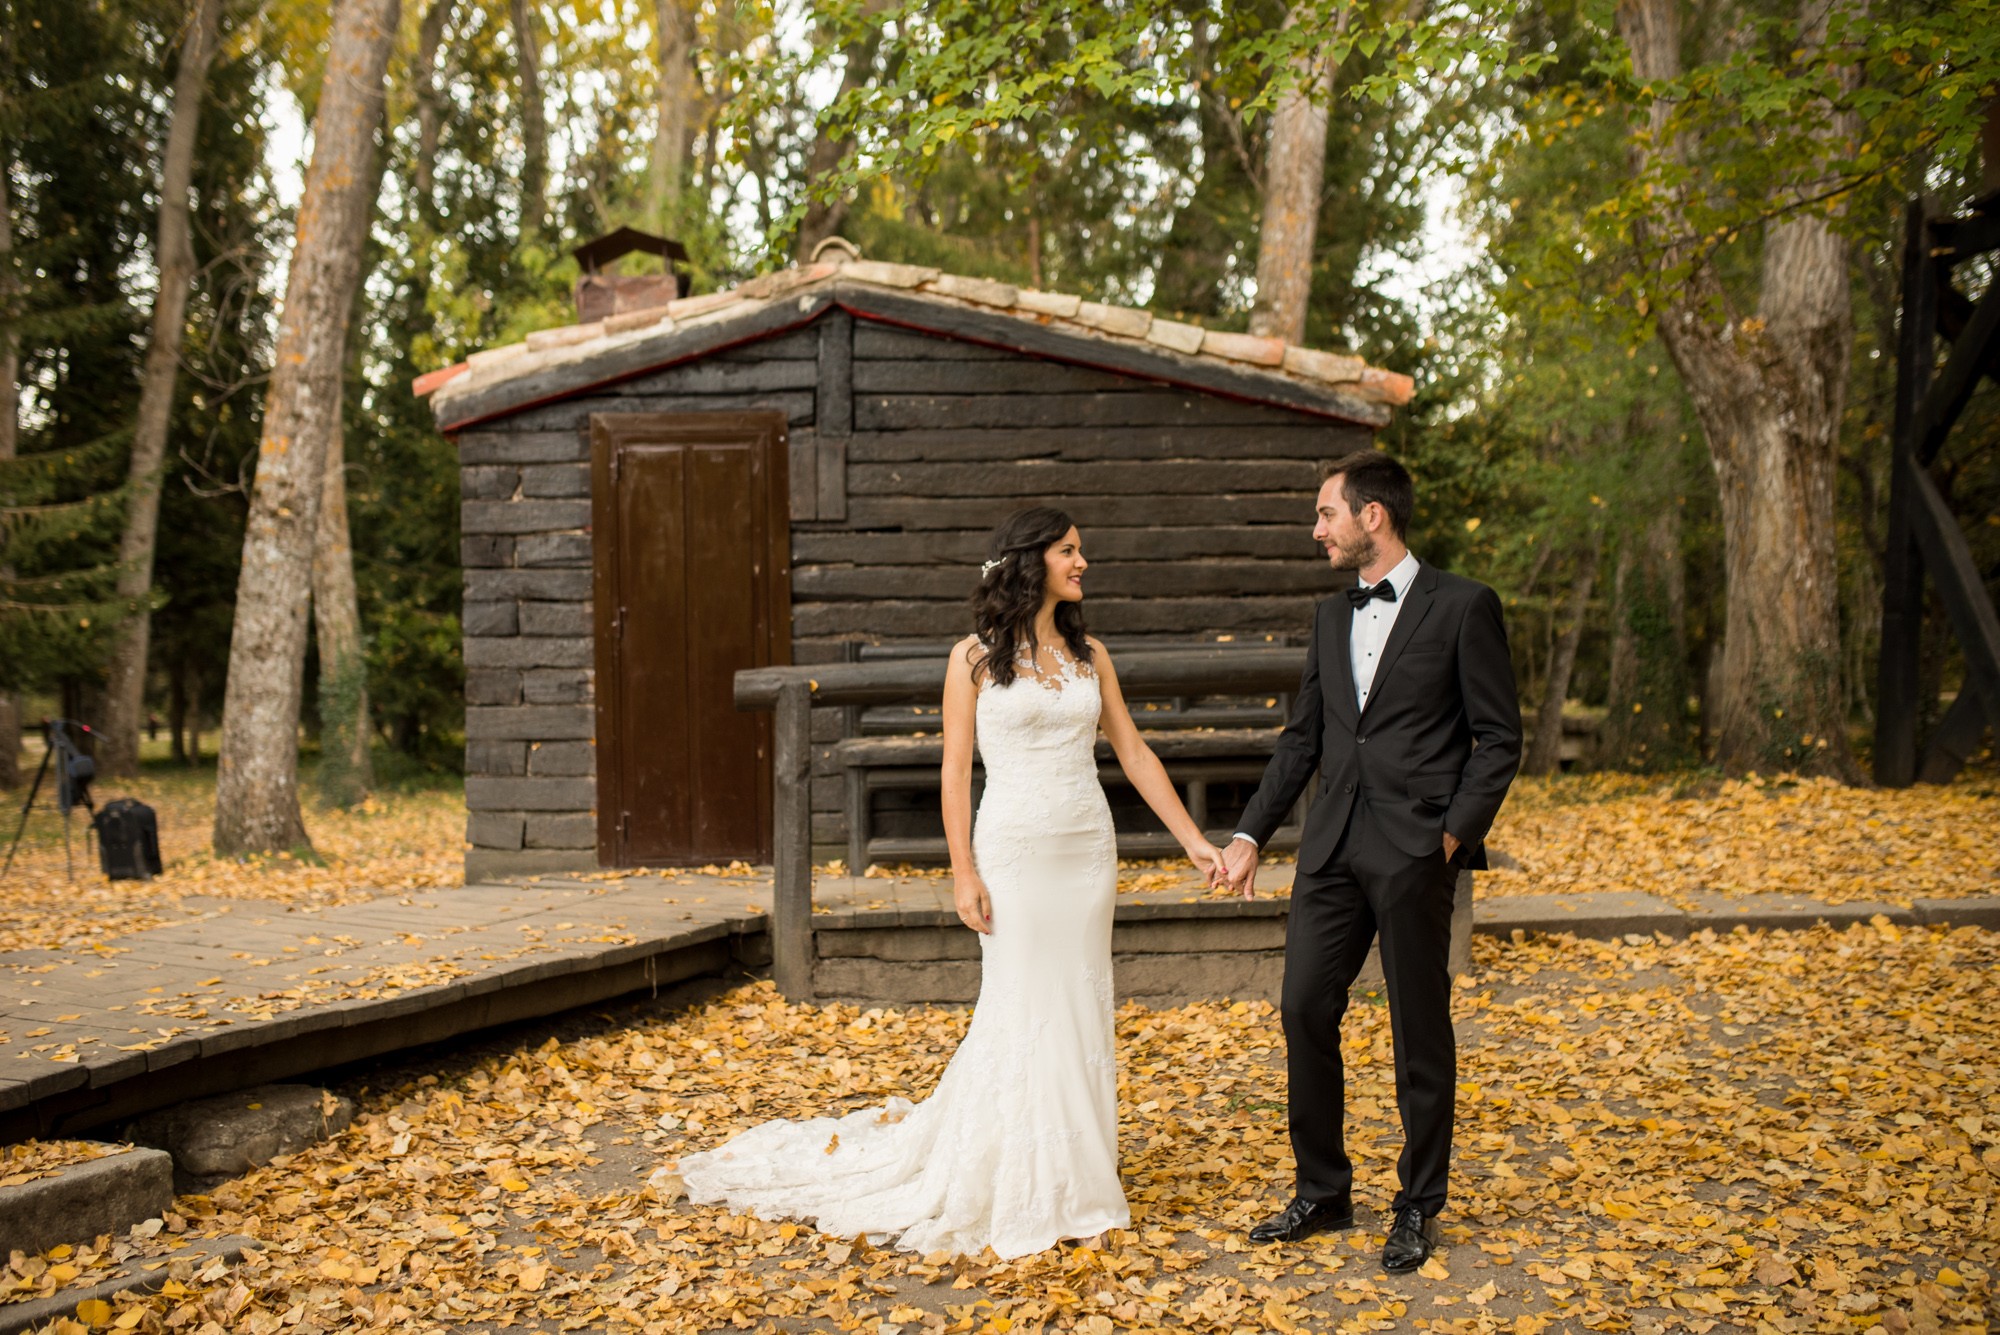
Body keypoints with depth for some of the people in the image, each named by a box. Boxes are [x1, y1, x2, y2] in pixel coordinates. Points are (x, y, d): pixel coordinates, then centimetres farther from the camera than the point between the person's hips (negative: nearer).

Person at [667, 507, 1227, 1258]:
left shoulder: (1089, 656, 9)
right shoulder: (975, 658, -3)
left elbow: (1135, 755, 9)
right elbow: (956, 770, -4)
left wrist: (1195, 842, 4)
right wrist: (963, 872, -11)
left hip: (1088, 850, 5)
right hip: (1013, 849, -4)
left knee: (1080, 1010, 8)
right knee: (1020, 1012, -1)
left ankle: (1072, 1184, 21)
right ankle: (1013, 1193, 13)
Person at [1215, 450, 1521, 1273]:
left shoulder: (1462, 608, -4)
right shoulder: (1332, 617, 14)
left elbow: (1499, 738, -4)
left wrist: (1455, 834, -13)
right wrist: (1249, 834, 11)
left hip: (1415, 851, -5)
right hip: (1333, 846, 6)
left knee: (1420, 1029, 4)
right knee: (1304, 1009, 5)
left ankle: (1418, 1207, 19)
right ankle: (1322, 1192, 21)